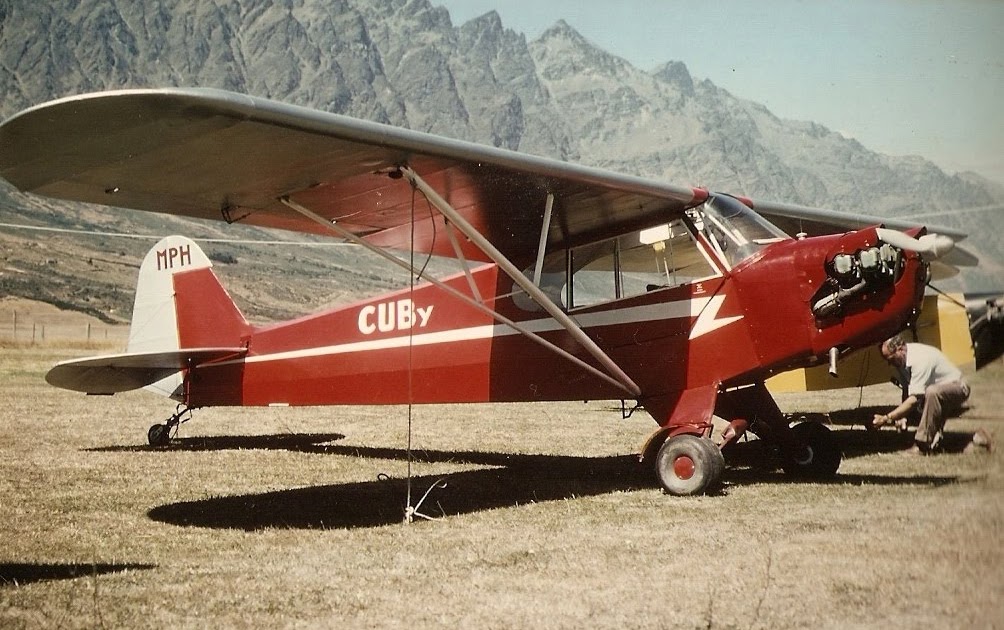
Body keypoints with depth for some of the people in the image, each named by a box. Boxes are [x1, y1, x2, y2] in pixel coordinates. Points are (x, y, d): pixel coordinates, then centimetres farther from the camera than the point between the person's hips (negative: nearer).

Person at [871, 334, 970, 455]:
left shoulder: (920, 359, -32)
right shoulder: (902, 360, -5)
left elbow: (914, 399, -36)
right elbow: (906, 391, 1)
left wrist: (887, 418, -36)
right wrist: (902, 416, -16)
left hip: (956, 387, -9)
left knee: (931, 392, -37)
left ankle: (922, 445, -33)